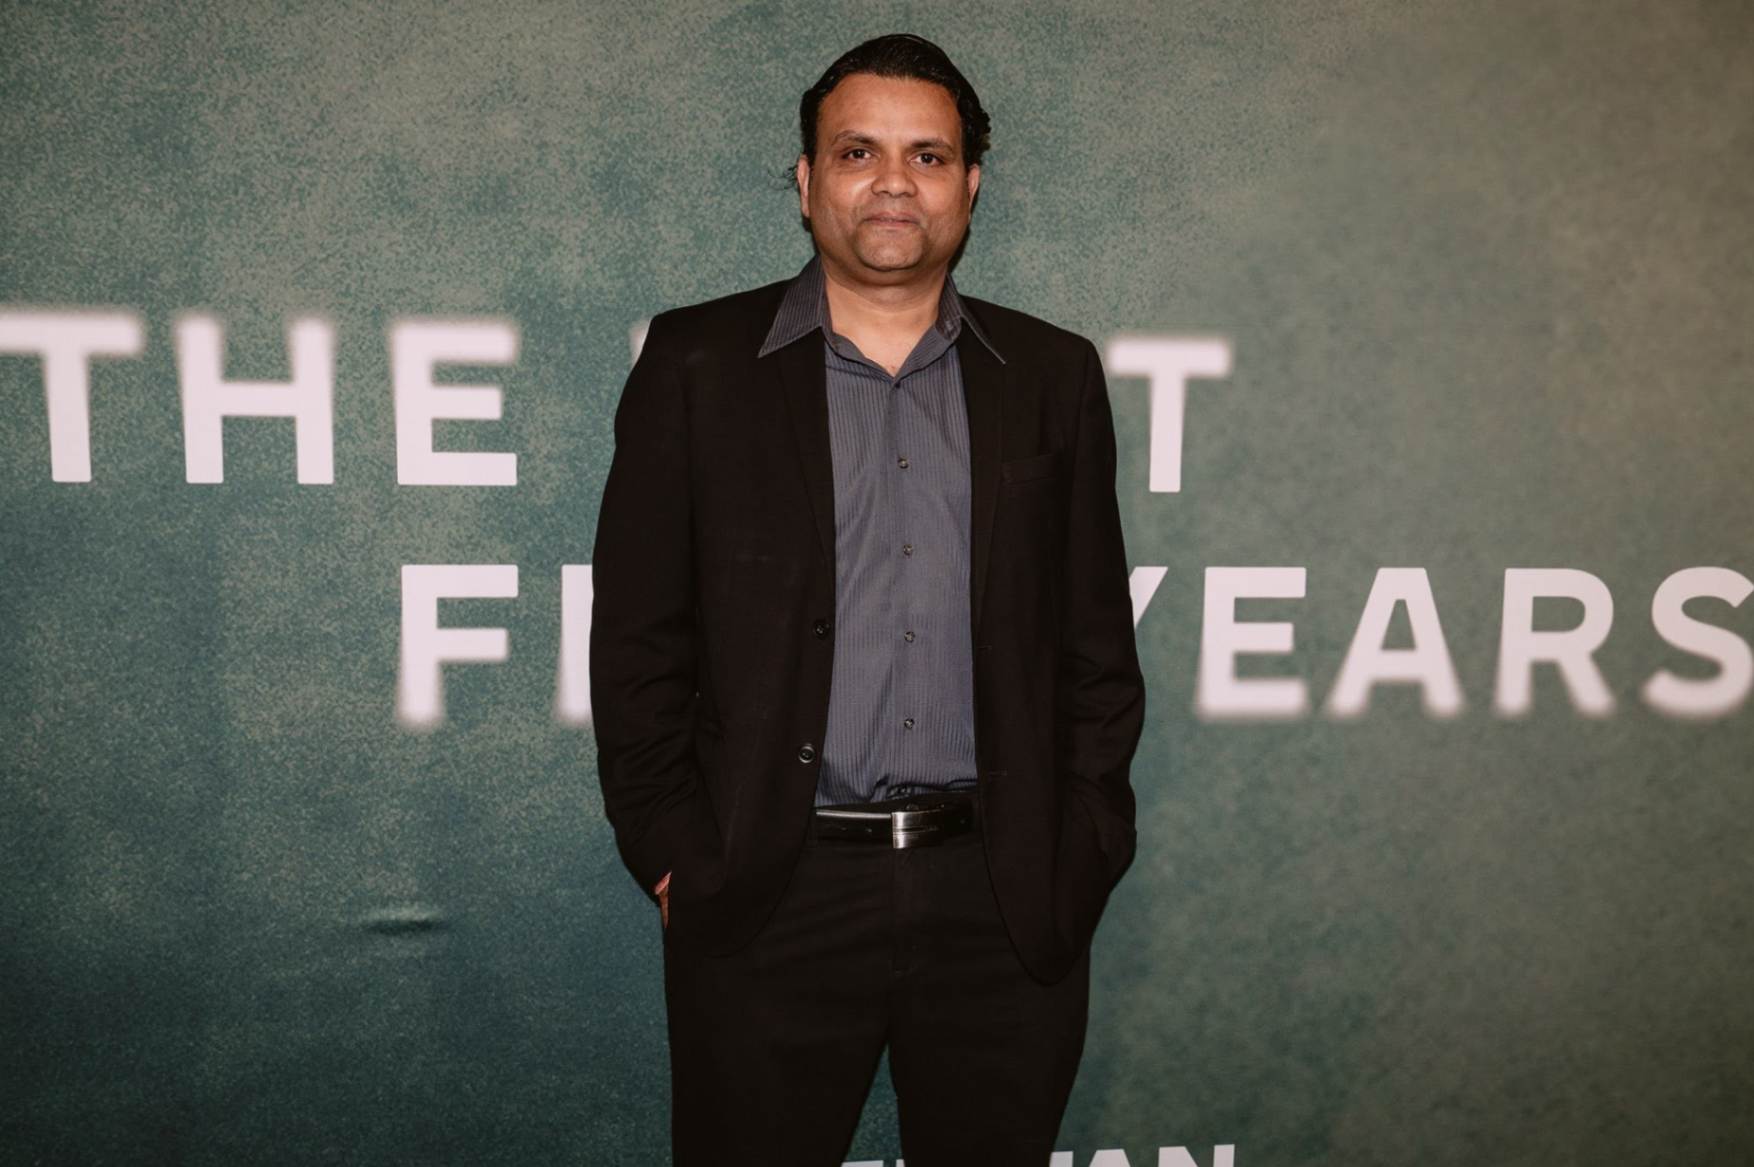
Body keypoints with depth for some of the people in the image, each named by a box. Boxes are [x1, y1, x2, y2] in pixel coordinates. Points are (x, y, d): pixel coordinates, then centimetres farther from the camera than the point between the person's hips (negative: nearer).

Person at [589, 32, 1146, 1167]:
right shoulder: (697, 362, 2)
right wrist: (671, 853, -3)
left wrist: (1083, 850, 2)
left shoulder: (1053, 375, 7)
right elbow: (638, 637, 1)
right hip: (768, 903, -1)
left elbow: (1098, 641, 8)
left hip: (1008, 902, 2)